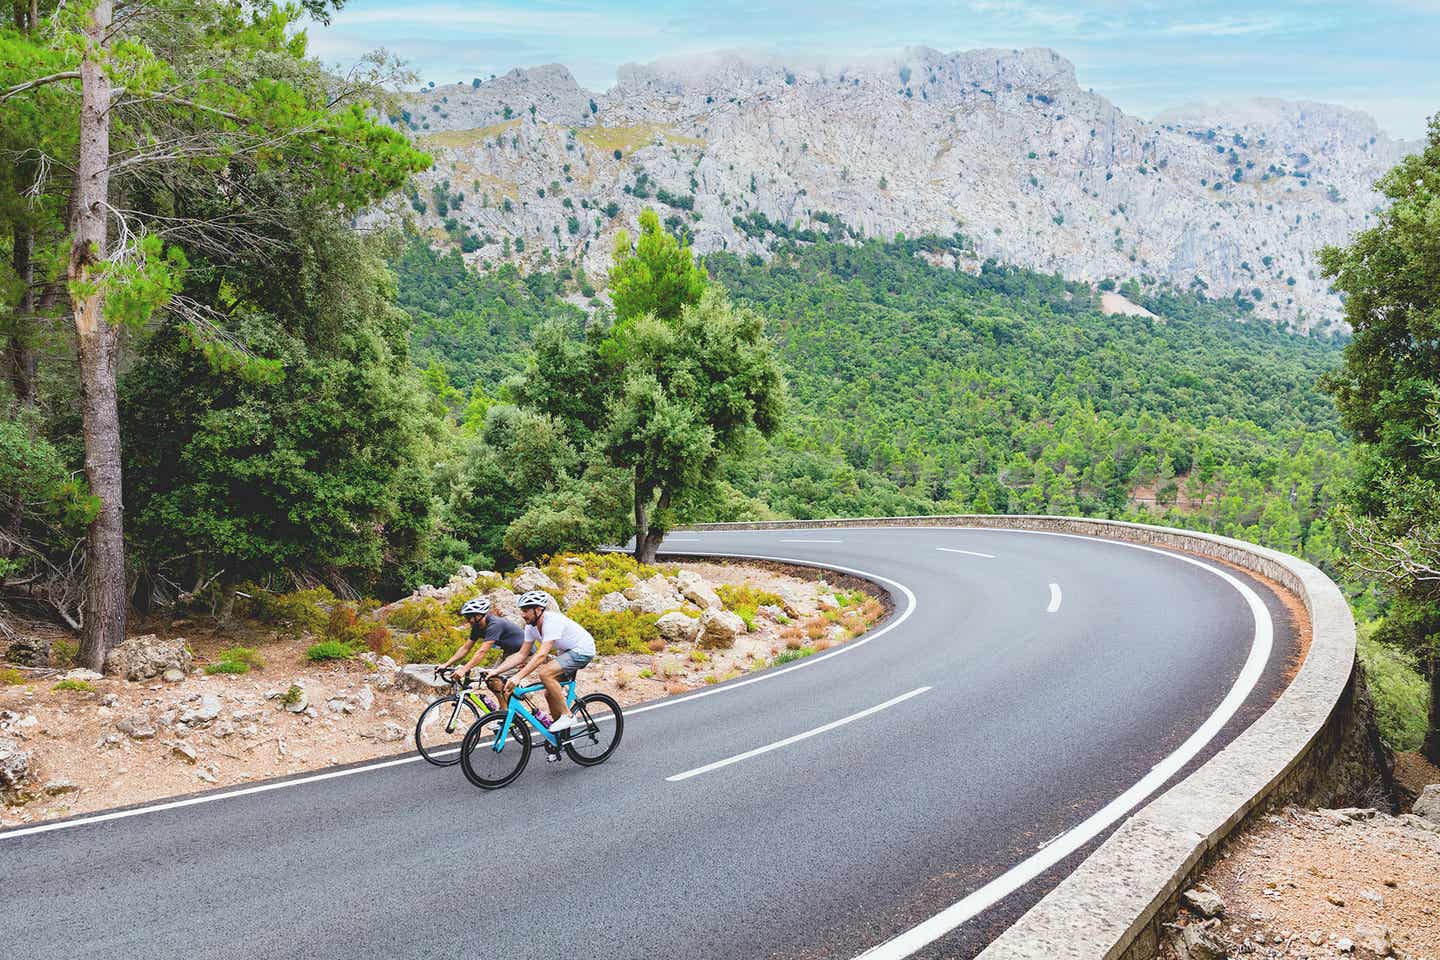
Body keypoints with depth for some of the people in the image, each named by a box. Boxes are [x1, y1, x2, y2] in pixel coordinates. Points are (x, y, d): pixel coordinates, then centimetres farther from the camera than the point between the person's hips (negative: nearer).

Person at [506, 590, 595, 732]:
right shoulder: (531, 627, -4)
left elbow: (542, 655, -40)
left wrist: (518, 676, -46)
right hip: (566, 651, 9)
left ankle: (567, 715, -14)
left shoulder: (552, 622, -30)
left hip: (582, 650, -9)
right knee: (549, 694, 5)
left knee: (545, 674, -27)